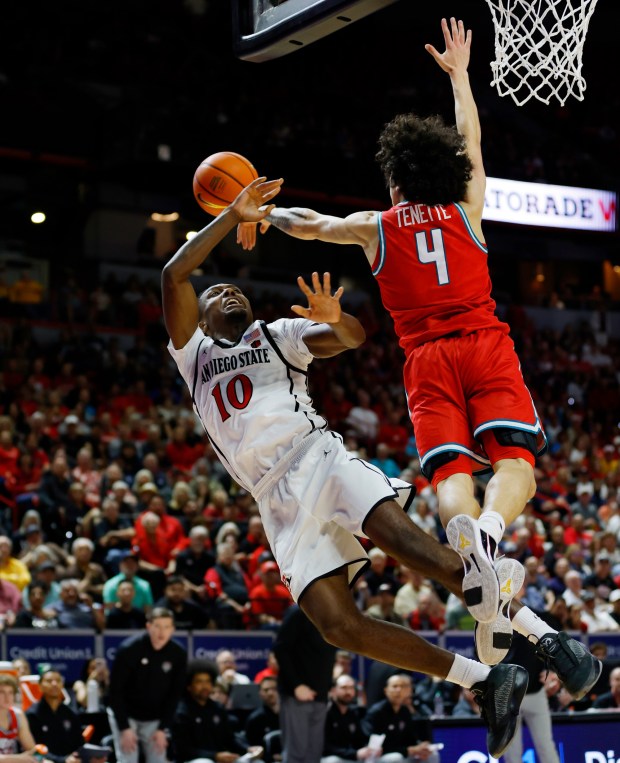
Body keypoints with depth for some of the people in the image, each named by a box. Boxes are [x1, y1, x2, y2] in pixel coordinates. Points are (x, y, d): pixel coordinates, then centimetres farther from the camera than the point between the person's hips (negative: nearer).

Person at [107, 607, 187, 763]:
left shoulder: (178, 655, -12)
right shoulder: (129, 649, -22)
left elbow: (174, 695, -3)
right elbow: (116, 691, -16)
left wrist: (163, 729, -8)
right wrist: (124, 728, -19)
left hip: (154, 719, 3)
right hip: (125, 715, -3)